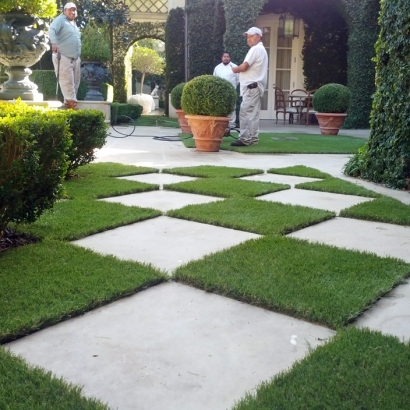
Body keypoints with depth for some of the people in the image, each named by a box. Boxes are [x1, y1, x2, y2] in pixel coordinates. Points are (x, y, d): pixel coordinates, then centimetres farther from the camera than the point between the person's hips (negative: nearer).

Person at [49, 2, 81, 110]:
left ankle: (69, 103, 15)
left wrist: (79, 56, 23)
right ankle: (71, 101, -14)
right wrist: (54, 43, -37)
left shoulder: (74, 24, 23)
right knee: (67, 81, -12)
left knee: (75, 81, 8)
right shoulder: (60, 20, -3)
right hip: (63, 57, -9)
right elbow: (52, 30, -20)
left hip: (75, 58, 9)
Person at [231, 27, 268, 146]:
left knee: (245, 113, -12)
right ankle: (253, 138, 12)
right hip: (256, 86, 11)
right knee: (253, 114, 10)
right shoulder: (261, 49, 23)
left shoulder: (255, 49, -11)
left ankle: (244, 139, -13)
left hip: (252, 86, -11)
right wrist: (239, 69, 8)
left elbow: (244, 67, -18)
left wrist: (234, 69, 1)